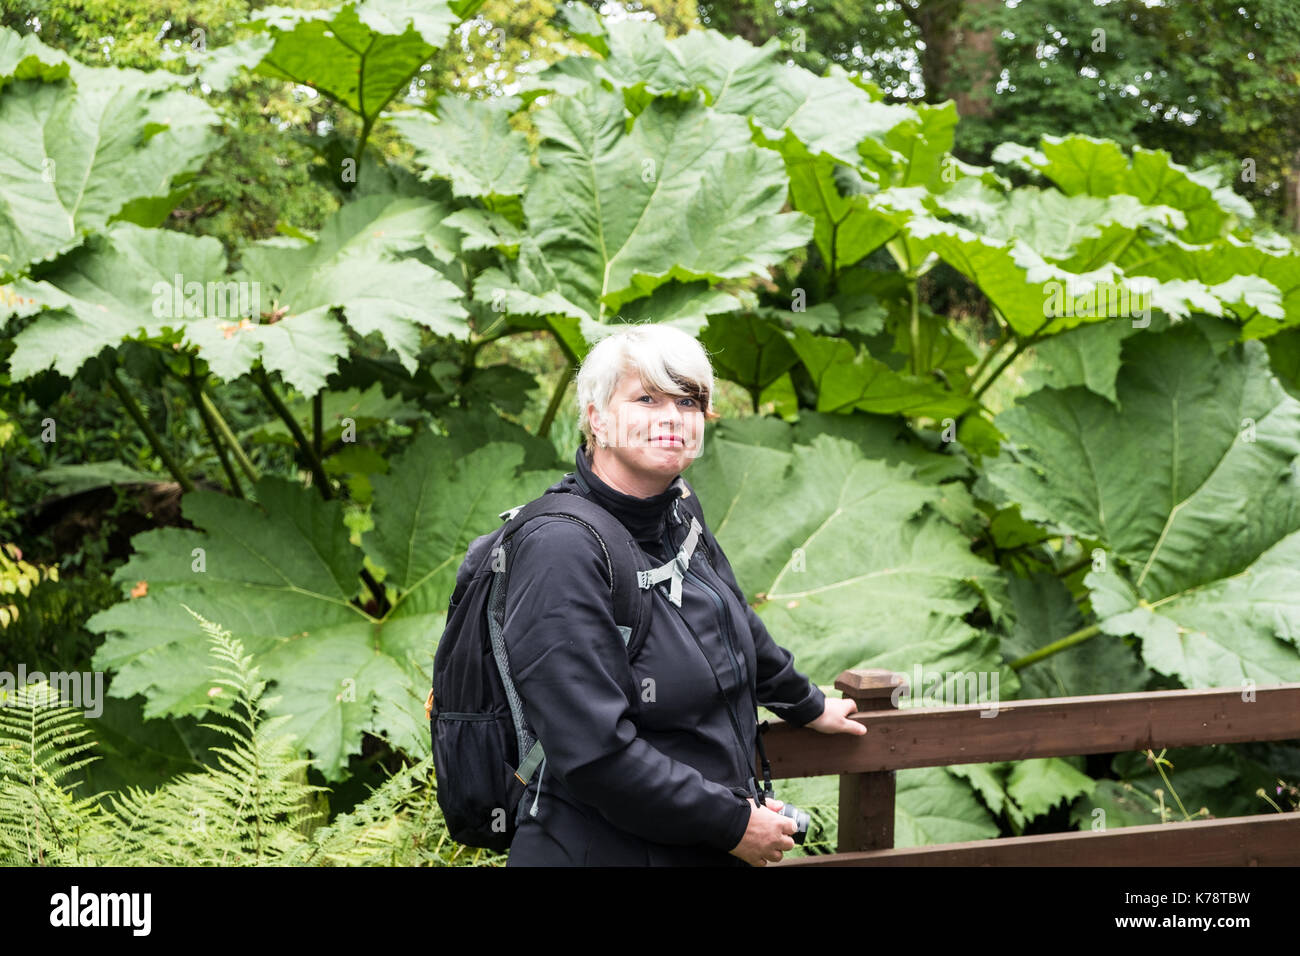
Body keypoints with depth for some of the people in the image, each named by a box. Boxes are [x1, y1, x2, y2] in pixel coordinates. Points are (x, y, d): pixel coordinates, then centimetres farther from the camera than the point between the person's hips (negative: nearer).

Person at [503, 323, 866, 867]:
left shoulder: (673, 516, 3)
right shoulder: (564, 552, -22)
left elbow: (735, 628, 23)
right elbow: (594, 753, -27)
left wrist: (806, 705, 35)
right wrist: (733, 824, -20)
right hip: (601, 851, -8)